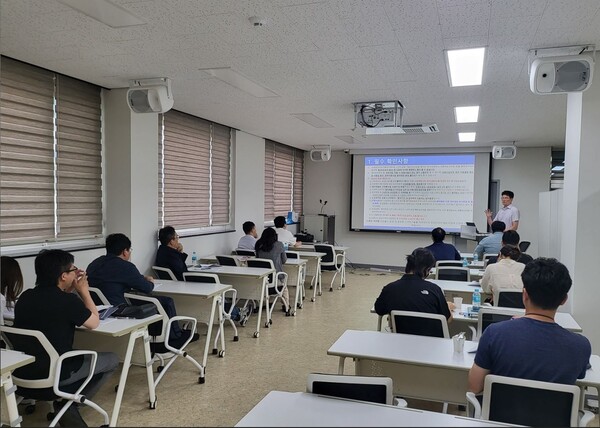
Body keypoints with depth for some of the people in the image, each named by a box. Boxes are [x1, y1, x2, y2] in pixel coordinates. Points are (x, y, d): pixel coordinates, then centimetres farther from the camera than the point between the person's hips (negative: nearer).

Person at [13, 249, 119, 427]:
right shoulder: (68, 300, -21)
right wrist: (84, 291, 4)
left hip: (23, 371, 7)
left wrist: (70, 290, 10)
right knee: (112, 359, 11)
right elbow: (94, 322, -3)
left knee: (77, 355, 31)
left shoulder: (25, 297, -1)